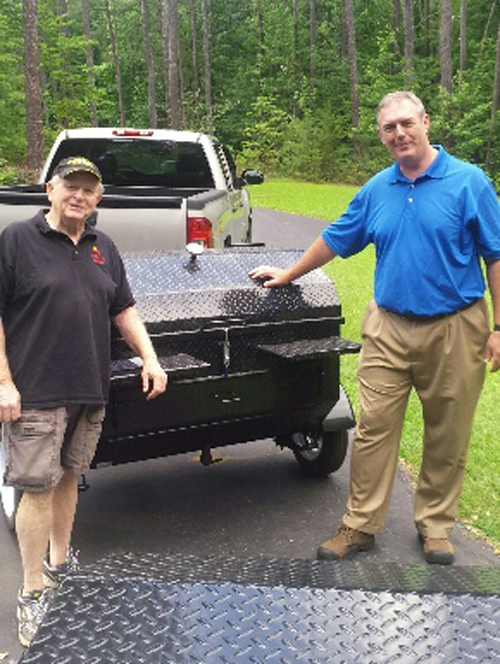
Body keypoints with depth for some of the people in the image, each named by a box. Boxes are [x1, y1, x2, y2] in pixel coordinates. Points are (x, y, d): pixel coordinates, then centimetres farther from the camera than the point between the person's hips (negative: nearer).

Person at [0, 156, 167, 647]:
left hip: (90, 389, 5)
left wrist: (149, 357, 5)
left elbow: (123, 309, 17)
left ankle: (60, 565, 34)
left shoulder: (102, 247, 12)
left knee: (68, 477, 17)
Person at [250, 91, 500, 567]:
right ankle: (361, 525, 14)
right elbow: (336, 239, 19)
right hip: (389, 327, 3)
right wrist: (288, 275, 24)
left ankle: (435, 524, 27)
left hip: (454, 329, -2)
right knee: (373, 427, 1)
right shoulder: (377, 190, 8)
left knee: (447, 436, 9)